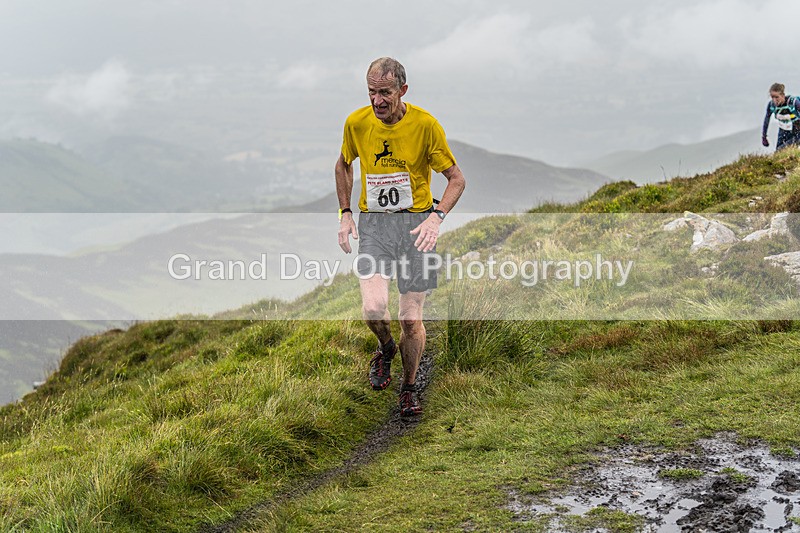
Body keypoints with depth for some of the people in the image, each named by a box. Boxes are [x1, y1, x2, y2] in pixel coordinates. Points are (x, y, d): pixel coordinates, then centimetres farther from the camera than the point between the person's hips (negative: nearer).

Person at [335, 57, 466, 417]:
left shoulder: (425, 124, -10)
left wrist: (436, 217, -19)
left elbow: (456, 178, -3)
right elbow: (344, 165, 18)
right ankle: (385, 349, 15)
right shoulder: (357, 123, -3)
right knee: (373, 308, -20)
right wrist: (345, 213, 8)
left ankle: (409, 389, 24)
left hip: (416, 222, -1)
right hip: (372, 223, 1)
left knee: (411, 319, 0)